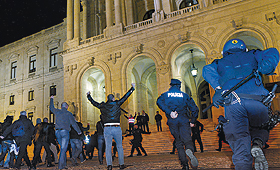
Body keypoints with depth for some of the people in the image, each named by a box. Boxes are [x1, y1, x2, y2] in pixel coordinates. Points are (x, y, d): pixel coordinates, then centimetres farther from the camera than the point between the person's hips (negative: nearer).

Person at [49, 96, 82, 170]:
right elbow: (73, 123, -1)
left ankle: (64, 164, 14)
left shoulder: (57, 111, 11)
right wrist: (79, 131, 10)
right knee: (63, 149, -3)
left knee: (63, 148, 16)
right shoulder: (68, 113, 1)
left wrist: (51, 99, 48)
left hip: (57, 132, 5)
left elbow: (51, 107, 33)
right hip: (65, 131, -5)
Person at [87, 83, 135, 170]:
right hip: (117, 128, -1)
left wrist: (88, 96, 42)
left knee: (108, 147, 4)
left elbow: (94, 102, 23)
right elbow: (125, 96, 9)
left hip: (107, 129, 1)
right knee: (119, 146, 10)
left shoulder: (102, 106, 7)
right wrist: (132, 88, 19)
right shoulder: (116, 104, 3)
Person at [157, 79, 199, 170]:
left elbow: (159, 102, -11)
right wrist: (193, 121, 15)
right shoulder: (184, 95, 15)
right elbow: (194, 108, 8)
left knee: (179, 143, 11)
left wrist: (169, 112, -16)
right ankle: (190, 150, -41)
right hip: (184, 121, -1)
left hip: (172, 121, 1)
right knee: (187, 140, -6)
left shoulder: (166, 94, 13)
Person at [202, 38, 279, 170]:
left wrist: (218, 88, -1)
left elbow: (207, 70, 8)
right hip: (258, 102, 1)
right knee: (258, 129, 27)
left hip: (232, 103, -1)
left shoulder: (220, 63, 28)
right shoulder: (252, 55, 32)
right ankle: (257, 144, -2)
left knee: (239, 140, 4)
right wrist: (267, 67, 1)